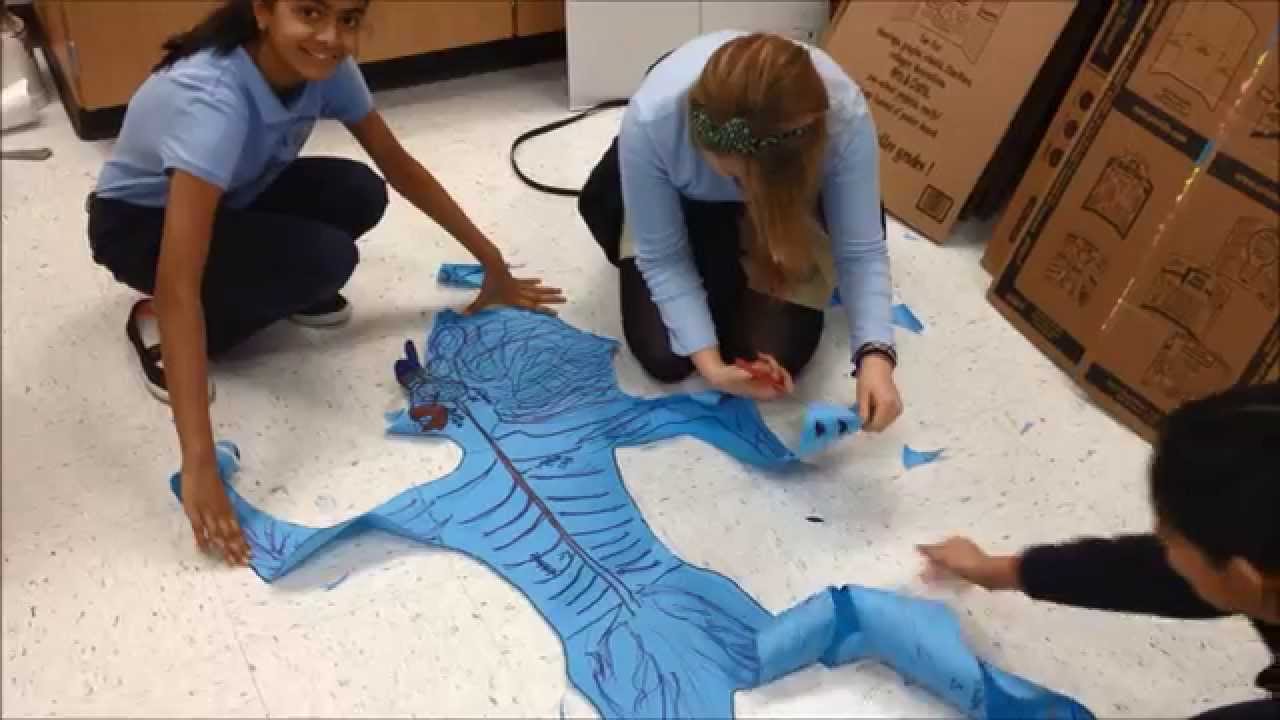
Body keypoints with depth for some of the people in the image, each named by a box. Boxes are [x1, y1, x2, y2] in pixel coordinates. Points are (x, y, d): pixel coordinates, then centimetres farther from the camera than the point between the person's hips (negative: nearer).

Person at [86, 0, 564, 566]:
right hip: (138, 223, -6)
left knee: (360, 195, -21)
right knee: (325, 259, -29)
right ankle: (157, 325, -7)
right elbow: (178, 284, -46)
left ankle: (273, 288, 5)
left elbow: (398, 167, -5)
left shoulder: (322, 65, -20)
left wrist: (492, 262, -5)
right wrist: (199, 463, -50)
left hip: (228, 199, 6)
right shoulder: (211, 99, -40)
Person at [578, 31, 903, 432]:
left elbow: (861, 251, -27)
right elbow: (662, 259, -25)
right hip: (683, 204, 0)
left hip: (787, 205, 1)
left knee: (779, 356, -11)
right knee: (663, 358, -9)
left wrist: (874, 354, -42)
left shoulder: (845, 116, -39)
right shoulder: (651, 120, -40)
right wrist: (709, 363, -34)